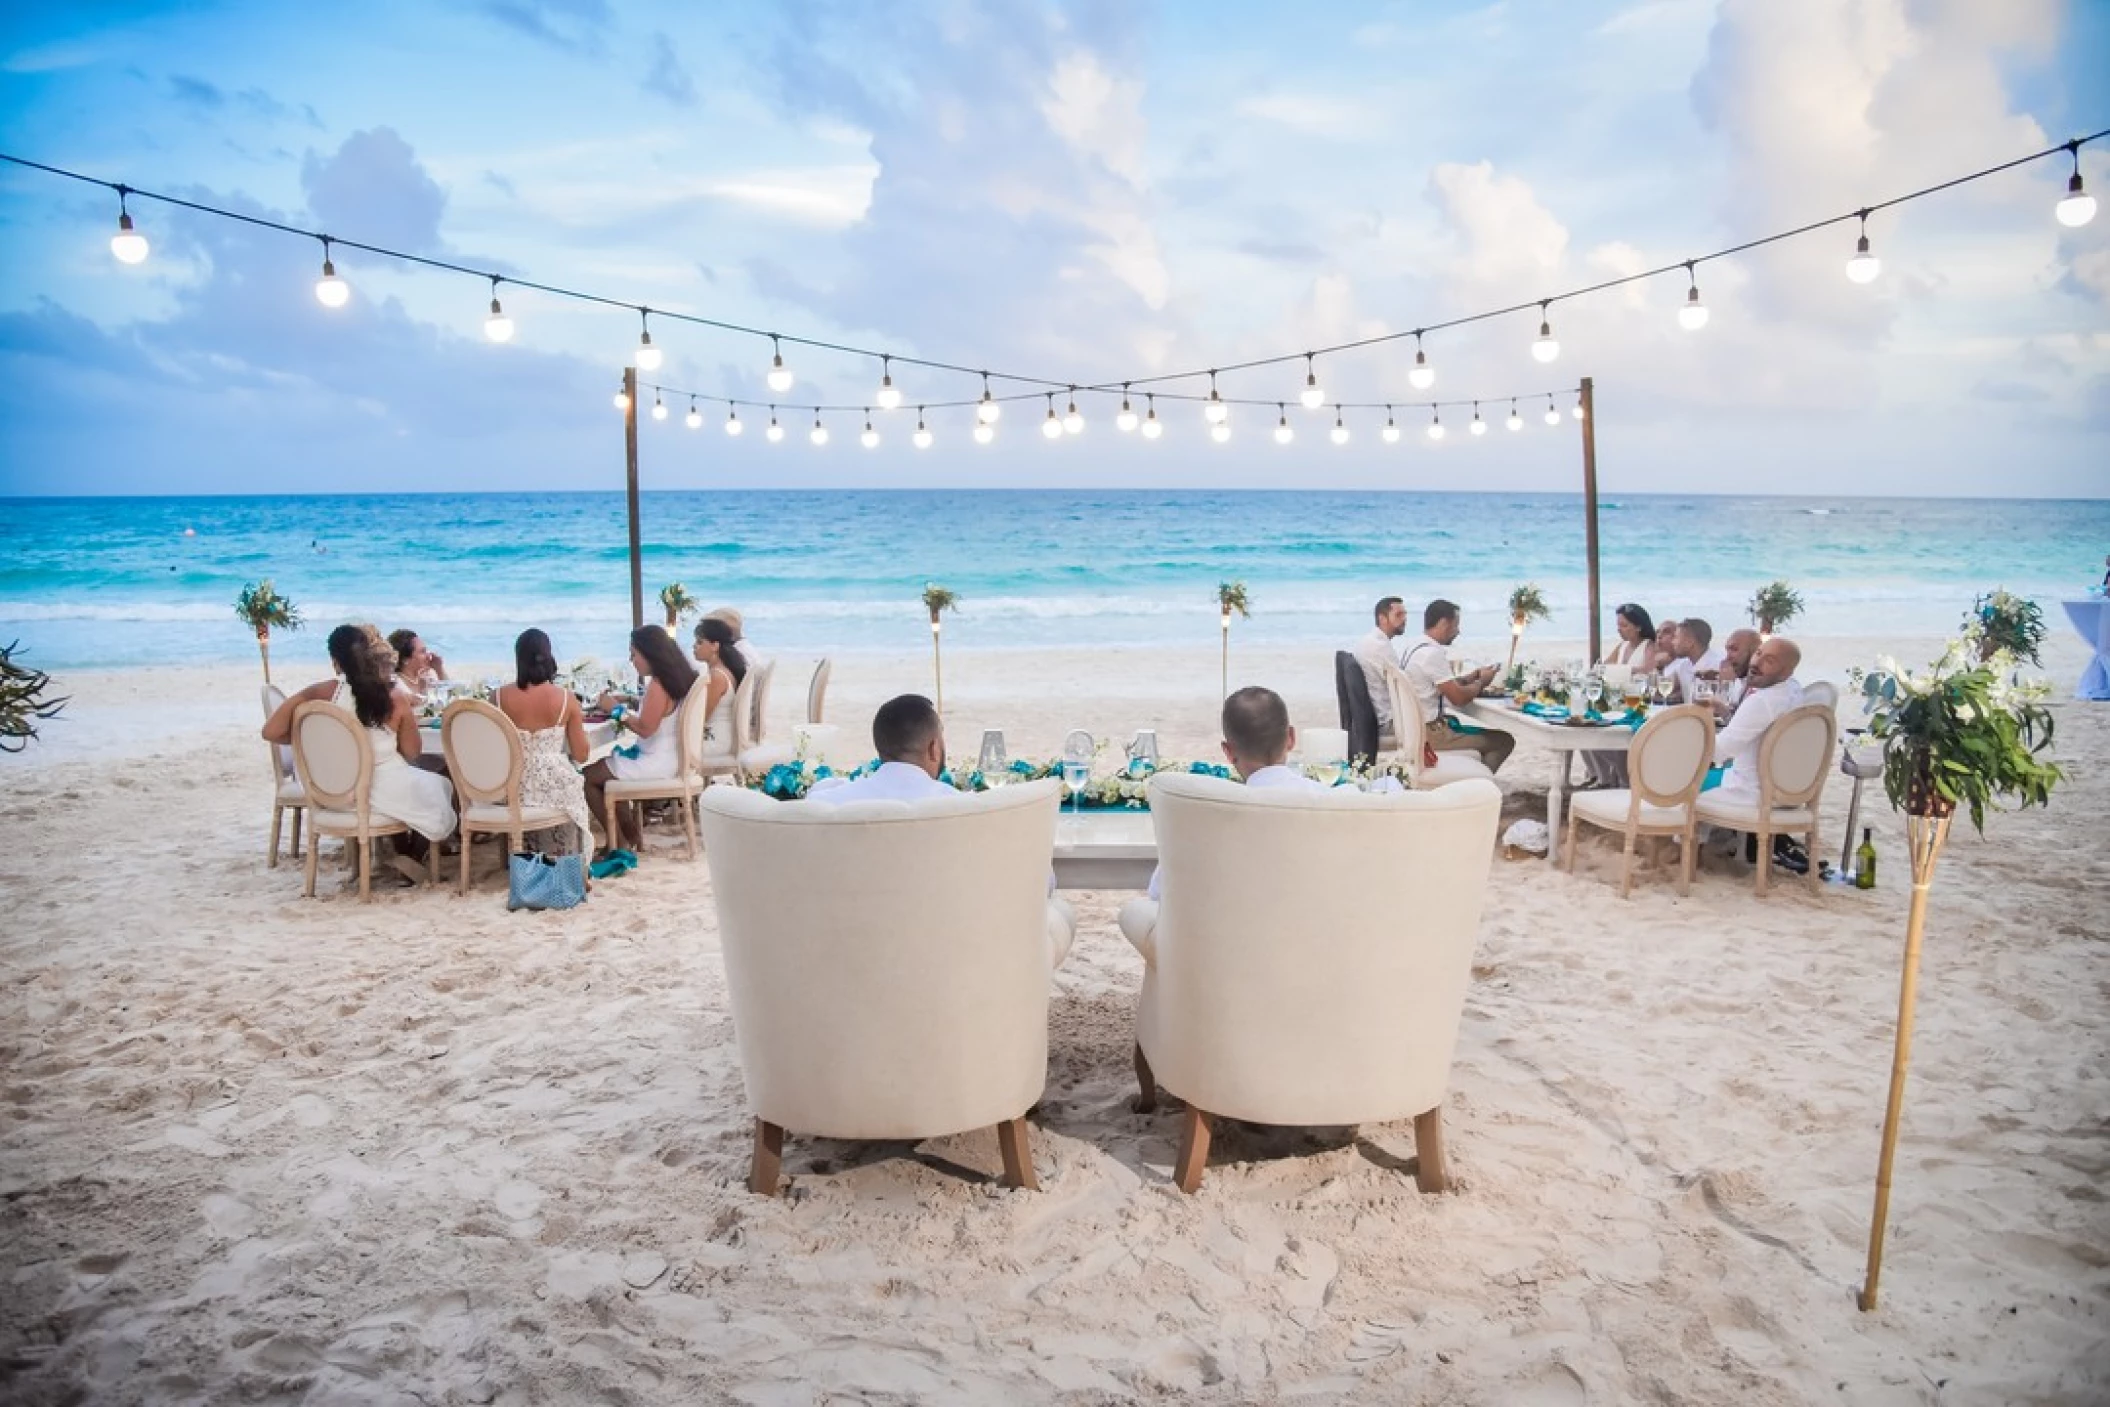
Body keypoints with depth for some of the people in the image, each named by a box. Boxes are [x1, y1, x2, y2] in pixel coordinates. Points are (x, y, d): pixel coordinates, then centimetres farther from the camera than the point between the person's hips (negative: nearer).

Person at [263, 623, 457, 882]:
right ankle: (411, 859, 16)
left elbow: (271, 732, -11)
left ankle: (402, 853, 34)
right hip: (382, 791, -4)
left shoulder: (324, 692, -10)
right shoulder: (396, 699, -13)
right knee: (442, 788, 27)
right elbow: (412, 754, -4)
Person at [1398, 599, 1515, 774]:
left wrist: (1473, 676, 10)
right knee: (1504, 741, -3)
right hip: (1430, 734, -10)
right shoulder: (1432, 653, -20)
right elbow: (1459, 698, -19)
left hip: (1416, 729, 10)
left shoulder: (1417, 648, 10)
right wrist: (1481, 682, -2)